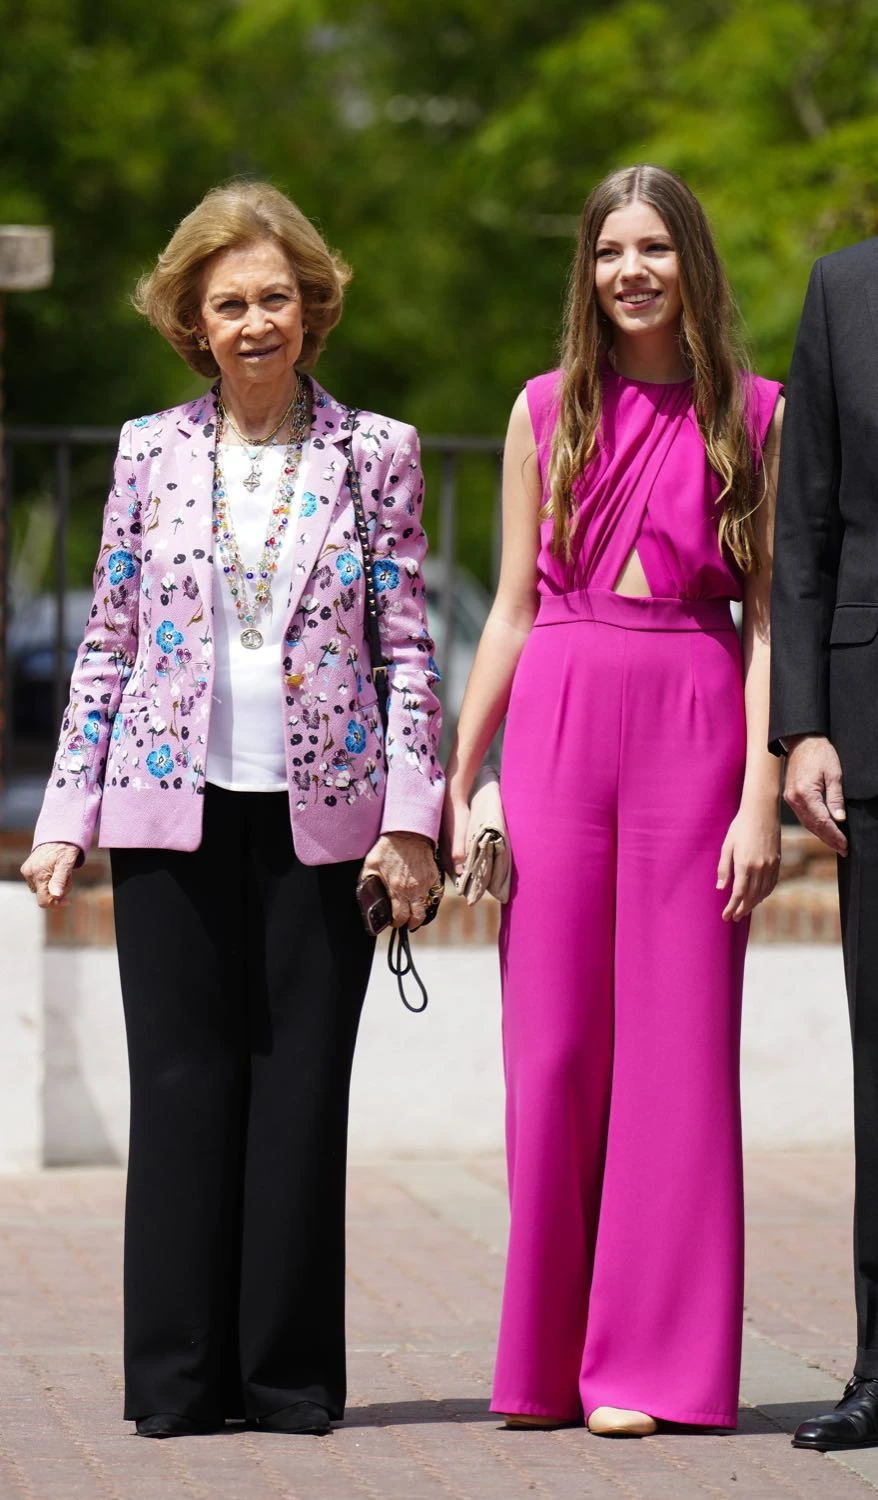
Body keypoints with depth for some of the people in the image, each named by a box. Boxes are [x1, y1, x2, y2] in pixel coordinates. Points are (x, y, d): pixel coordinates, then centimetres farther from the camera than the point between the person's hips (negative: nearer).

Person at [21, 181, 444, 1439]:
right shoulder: (151, 454, 7)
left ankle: (289, 1372, 9)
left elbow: (409, 650, 3)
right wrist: (65, 817, 5)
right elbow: (108, 647, 9)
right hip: (175, 810, 1)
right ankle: (179, 1373, 8)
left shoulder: (374, 454, 4)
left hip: (321, 813, -1)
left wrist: (410, 820, -4)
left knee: (301, 1087, 1)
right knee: (182, 1084, 1)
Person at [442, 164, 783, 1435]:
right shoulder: (549, 410, 10)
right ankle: (549, 1358, 13)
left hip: (694, 724, -2)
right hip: (557, 723, 2)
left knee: (676, 1043, -1)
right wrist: (454, 783, 8)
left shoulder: (753, 417, 5)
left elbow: (771, 618, 1)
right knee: (553, 1043, 3)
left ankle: (653, 1361, 6)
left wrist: (763, 794, -8)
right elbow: (514, 608, 12)